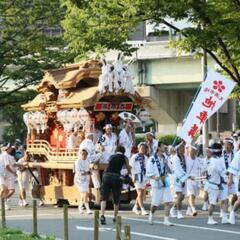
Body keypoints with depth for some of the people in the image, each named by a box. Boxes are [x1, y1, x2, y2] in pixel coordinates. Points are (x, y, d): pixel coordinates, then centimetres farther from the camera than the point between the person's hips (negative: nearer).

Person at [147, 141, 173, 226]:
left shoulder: (165, 158, 8)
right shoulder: (152, 159, -7)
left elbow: (170, 171, 8)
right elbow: (148, 173, -7)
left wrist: (166, 164, -9)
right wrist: (155, 178, -24)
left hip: (165, 183, 4)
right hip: (156, 184, -4)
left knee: (167, 202, -7)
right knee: (155, 203, 3)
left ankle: (166, 220, -2)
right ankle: (151, 215, 32)